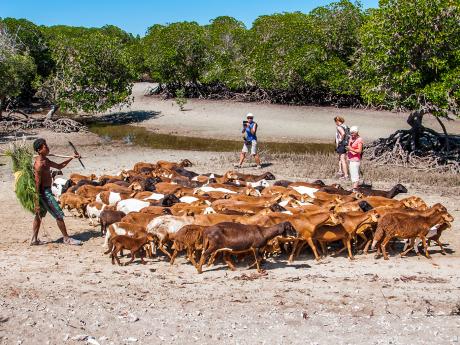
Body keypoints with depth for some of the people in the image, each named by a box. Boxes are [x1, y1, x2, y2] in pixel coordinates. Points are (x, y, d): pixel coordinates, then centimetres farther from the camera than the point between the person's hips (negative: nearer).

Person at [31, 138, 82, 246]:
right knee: (59, 215, -3)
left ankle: (34, 239, 23)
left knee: (40, 215, 16)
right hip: (44, 192, -10)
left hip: (46, 191, 10)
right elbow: (37, 183, -23)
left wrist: (71, 158, 13)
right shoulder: (39, 164, -21)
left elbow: (59, 166, 22)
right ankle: (66, 238, 7)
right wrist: (37, 203, -23)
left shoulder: (45, 160, 9)